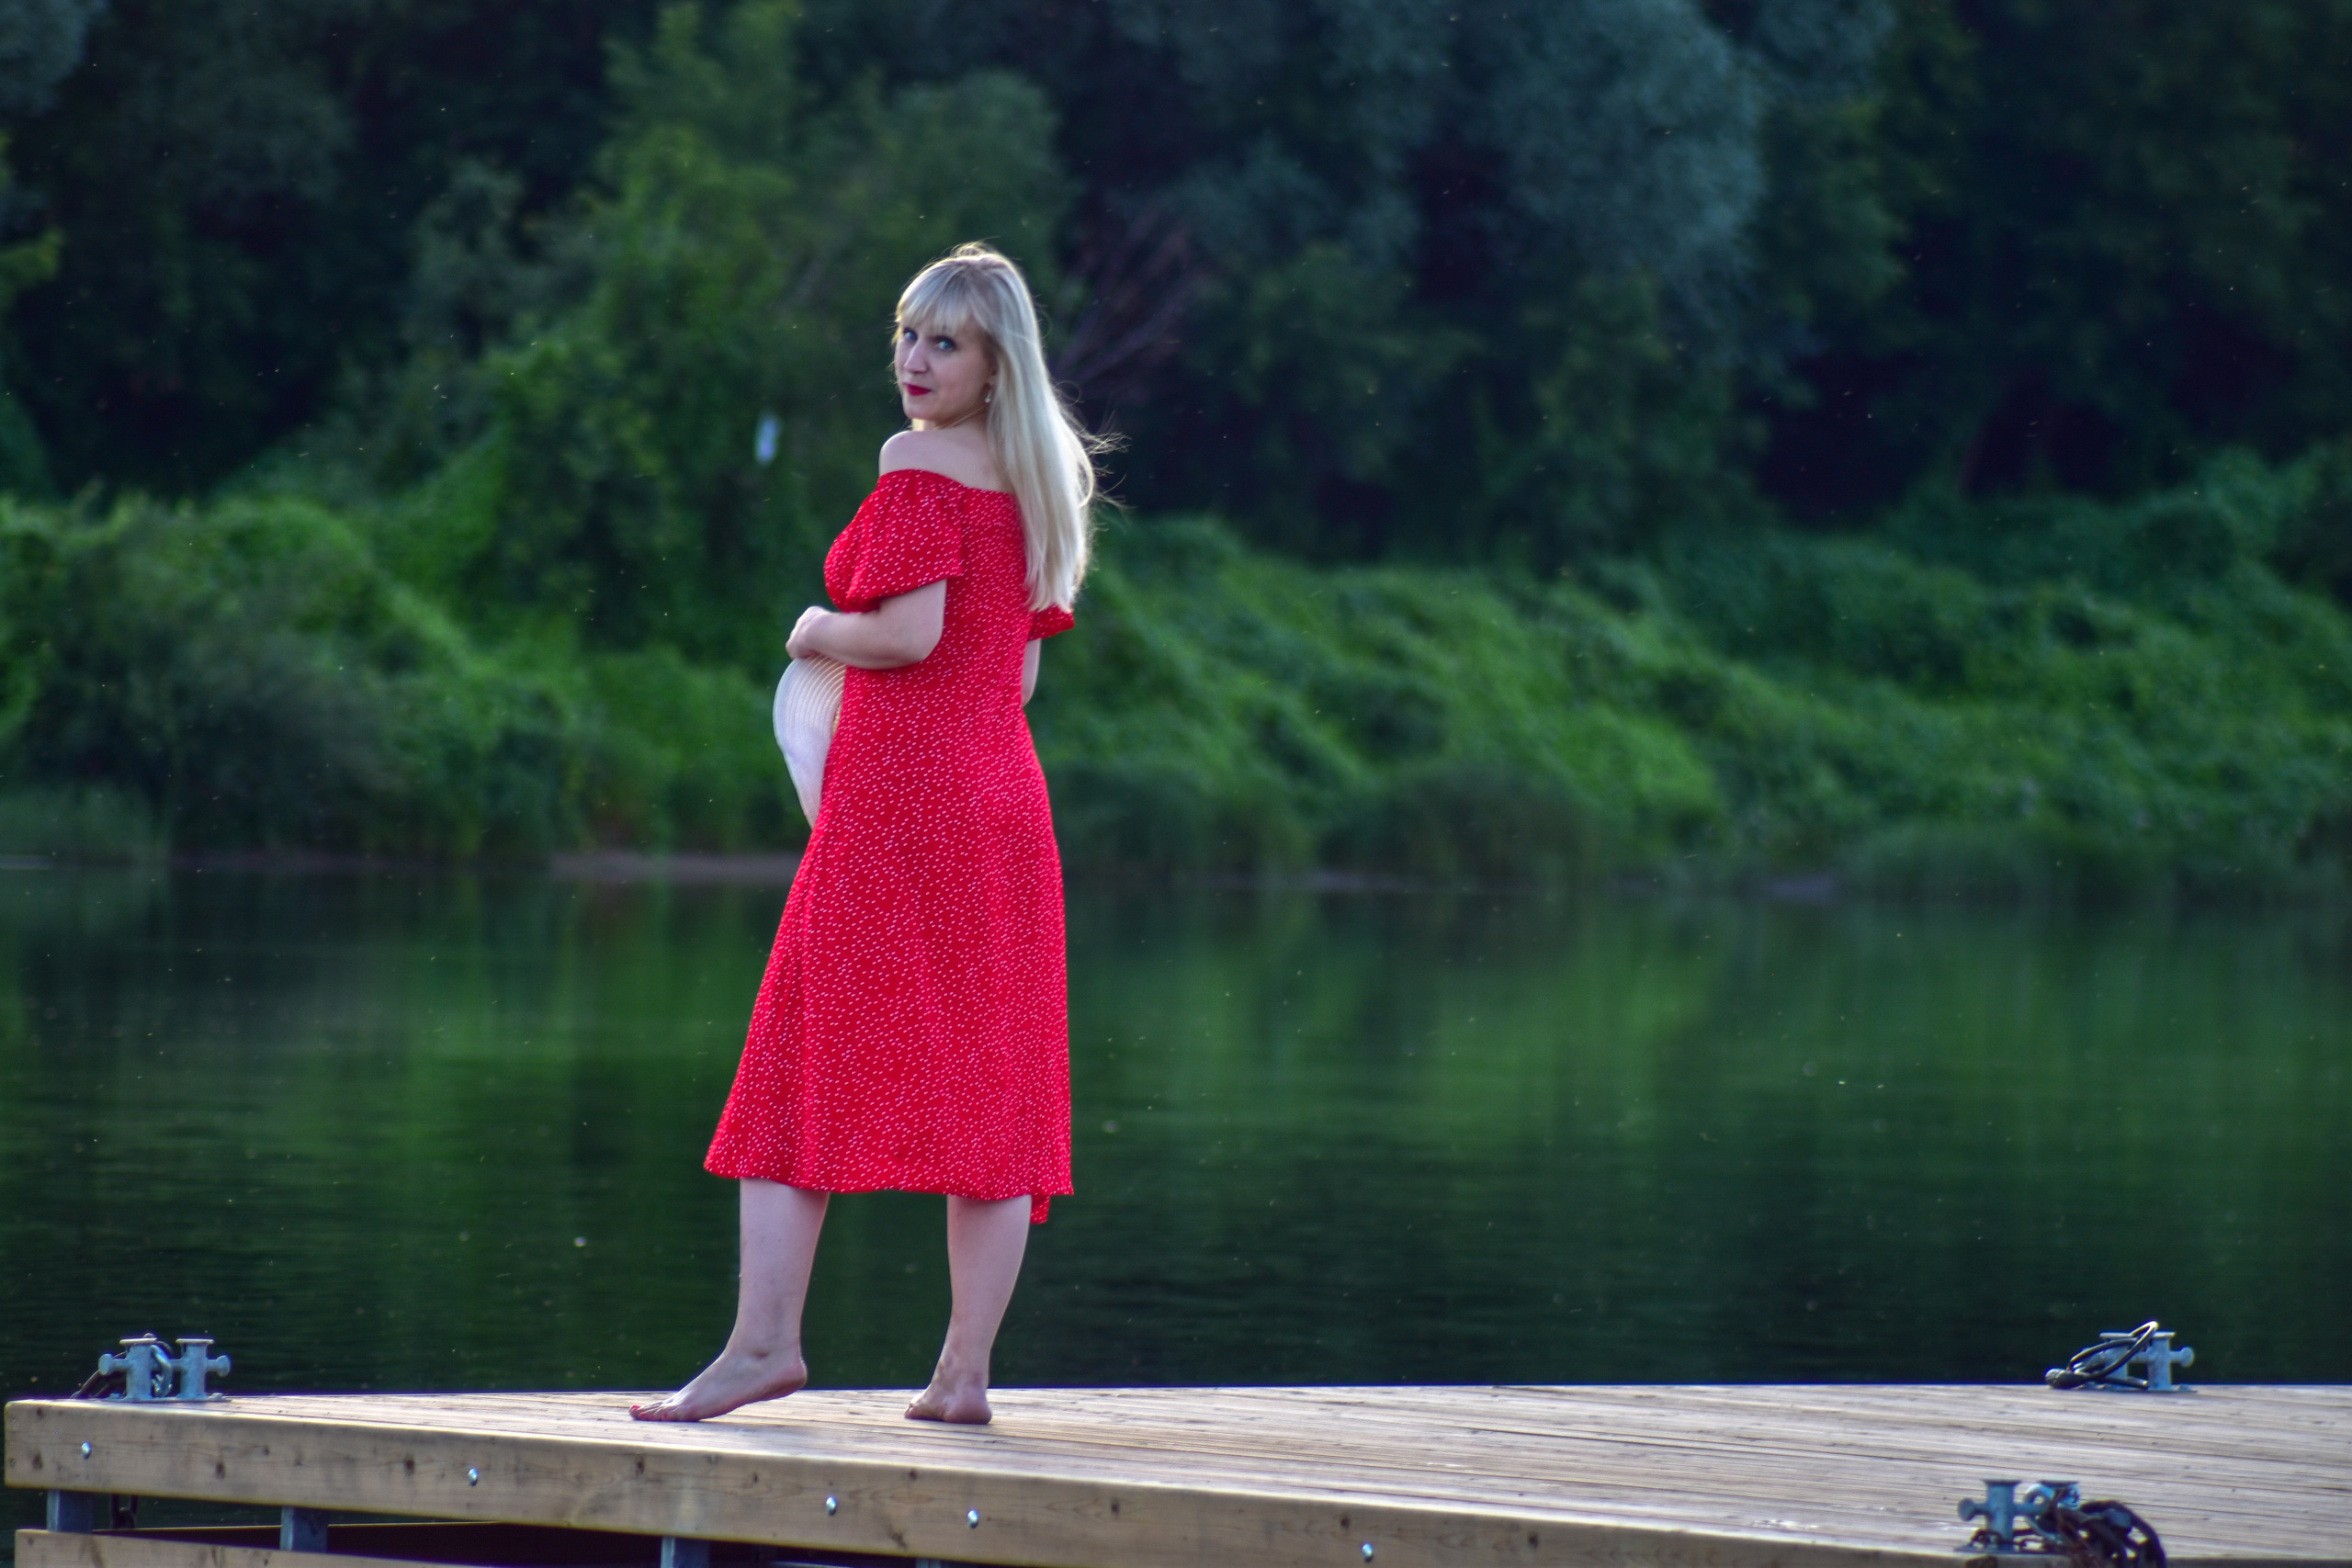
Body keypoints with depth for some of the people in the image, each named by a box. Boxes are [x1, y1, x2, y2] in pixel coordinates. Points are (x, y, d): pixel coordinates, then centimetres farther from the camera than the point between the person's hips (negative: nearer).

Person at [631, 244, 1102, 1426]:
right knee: (986, 1078, 4)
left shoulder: (918, 462, -9)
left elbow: (911, 630, -19)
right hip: (1004, 797, 8)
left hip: (898, 790, -8)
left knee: (807, 1052, -6)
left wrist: (818, 633, -1)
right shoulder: (1031, 482, 15)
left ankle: (763, 1340, -12)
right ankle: (965, 1369, 2)